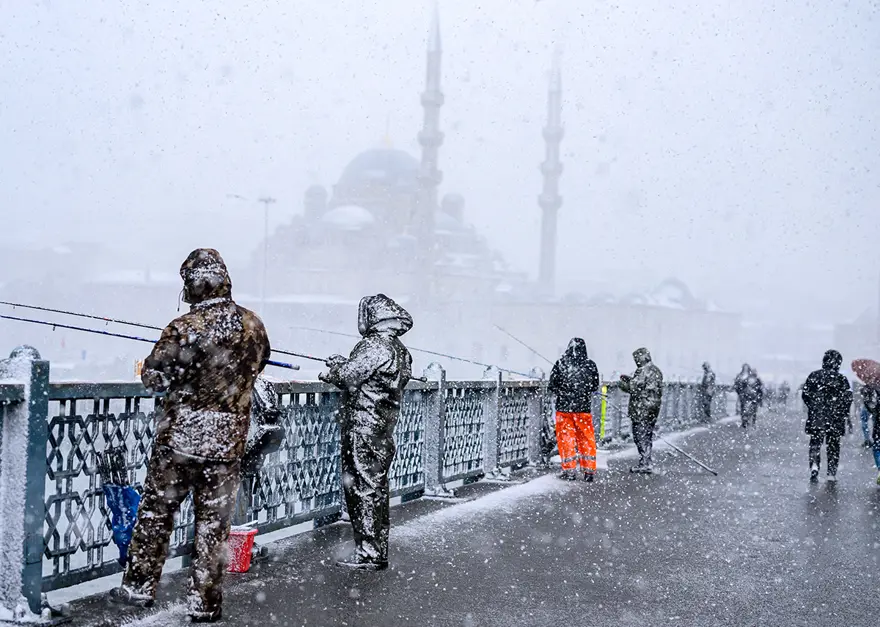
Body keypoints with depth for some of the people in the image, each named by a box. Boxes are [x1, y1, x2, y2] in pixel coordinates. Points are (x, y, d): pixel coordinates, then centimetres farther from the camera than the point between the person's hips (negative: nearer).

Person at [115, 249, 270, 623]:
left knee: (156, 511, 14)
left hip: (180, 437, -3)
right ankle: (204, 604, 15)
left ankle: (139, 587, 24)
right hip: (228, 441, 3)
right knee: (213, 521, 10)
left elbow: (153, 379, -9)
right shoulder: (254, 326, -3)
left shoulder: (185, 328, -18)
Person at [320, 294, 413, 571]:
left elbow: (348, 377, -17)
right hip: (385, 430, 9)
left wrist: (332, 371, 4)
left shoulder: (373, 346, -15)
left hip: (362, 428, -9)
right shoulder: (402, 351, 12)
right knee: (378, 487, 13)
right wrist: (343, 365, 19)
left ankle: (368, 553, -2)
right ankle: (378, 552, 20)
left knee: (361, 487, -4)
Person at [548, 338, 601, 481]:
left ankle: (569, 470, 9)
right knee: (587, 439, 11)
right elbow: (595, 387, 7)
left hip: (564, 406, -1)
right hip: (584, 407, 2)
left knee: (565, 438, 8)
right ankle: (589, 470, 14)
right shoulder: (590, 365, -3)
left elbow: (552, 386, -3)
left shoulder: (560, 364, -9)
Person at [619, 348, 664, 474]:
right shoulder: (656, 371, 14)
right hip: (654, 407, 9)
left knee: (640, 435, -5)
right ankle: (647, 463, 19)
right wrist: (629, 379, 18)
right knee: (648, 435, 14)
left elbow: (633, 388, -18)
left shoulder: (643, 371, -15)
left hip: (642, 408, -9)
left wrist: (623, 383, 1)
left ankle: (645, 463, -6)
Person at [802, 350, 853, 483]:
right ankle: (832, 473, 13)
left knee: (815, 443, 7)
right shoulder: (842, 379, -3)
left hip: (816, 418, 0)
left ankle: (814, 465, -17)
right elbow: (848, 398, -5)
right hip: (835, 419, 0)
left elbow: (805, 395, 1)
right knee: (833, 445, 12)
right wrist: (844, 415, 7)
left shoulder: (814, 376, -1)